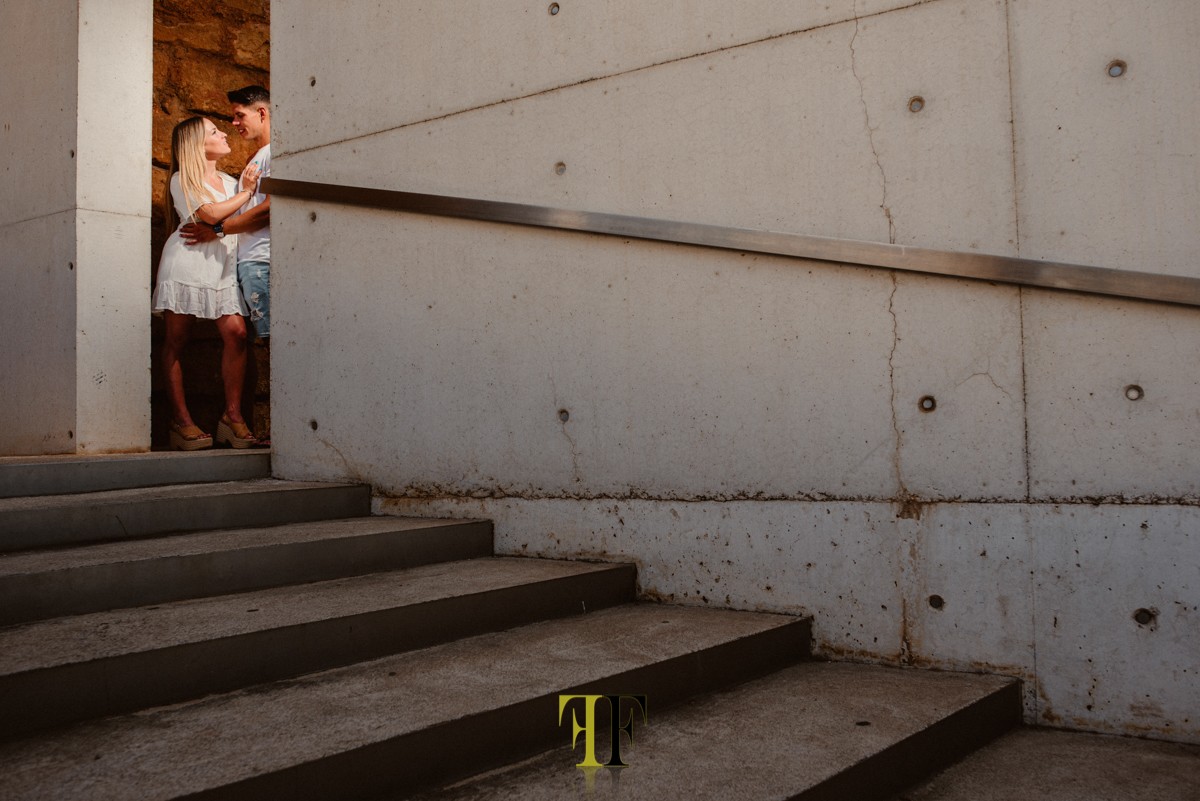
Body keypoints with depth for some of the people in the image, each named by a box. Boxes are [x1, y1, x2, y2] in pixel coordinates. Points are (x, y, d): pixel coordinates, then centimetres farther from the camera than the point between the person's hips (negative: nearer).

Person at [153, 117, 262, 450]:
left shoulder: (230, 182, 23)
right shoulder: (182, 179, 4)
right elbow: (211, 214, -11)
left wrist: (249, 185, 3)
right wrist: (247, 192, -1)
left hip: (222, 266, 5)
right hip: (186, 262, -5)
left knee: (236, 332, -13)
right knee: (177, 339, -5)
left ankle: (232, 416, -10)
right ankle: (180, 420, -3)